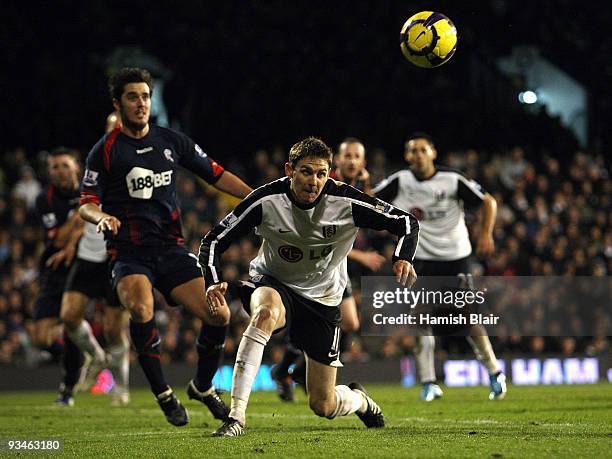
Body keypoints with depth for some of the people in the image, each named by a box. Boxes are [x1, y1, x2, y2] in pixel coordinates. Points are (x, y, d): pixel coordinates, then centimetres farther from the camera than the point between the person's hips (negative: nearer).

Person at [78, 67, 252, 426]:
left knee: (219, 316, -10)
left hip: (171, 248, 4)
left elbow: (216, 174, 15)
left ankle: (203, 386, 19)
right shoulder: (106, 151, -1)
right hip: (128, 253, -4)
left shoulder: (171, 141, 9)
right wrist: (101, 216, -27)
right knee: (141, 309, -33)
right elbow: (86, 204, -4)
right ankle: (163, 394, -15)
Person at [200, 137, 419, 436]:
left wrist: (402, 259, -30)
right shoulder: (266, 200, -20)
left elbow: (407, 223, -10)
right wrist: (213, 283, -33)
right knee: (266, 313, -41)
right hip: (272, 285, -1)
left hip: (322, 299, 1)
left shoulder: (345, 202, -19)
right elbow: (213, 242, -14)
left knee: (323, 406, 1)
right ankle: (236, 415, -37)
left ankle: (359, 399, 41)